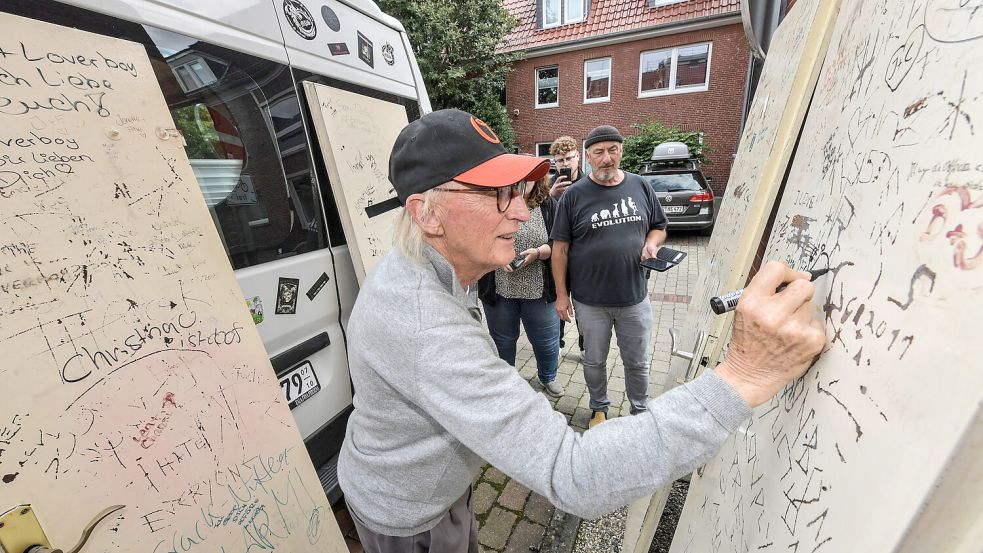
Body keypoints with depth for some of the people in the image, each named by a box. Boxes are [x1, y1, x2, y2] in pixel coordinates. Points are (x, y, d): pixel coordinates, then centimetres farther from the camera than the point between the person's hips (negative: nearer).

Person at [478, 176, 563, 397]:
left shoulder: (548, 205, 1)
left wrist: (538, 252, -20)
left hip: (539, 290, 1)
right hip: (499, 289, 0)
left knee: (546, 340, 15)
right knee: (502, 340, 17)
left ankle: (548, 377, 46)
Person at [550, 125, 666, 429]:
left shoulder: (640, 187, 3)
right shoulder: (574, 195, -7)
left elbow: (659, 227, 15)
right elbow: (560, 247, -6)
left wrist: (651, 243, -9)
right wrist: (561, 294, -7)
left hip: (634, 298, 2)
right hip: (590, 301, -2)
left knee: (638, 363, 18)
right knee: (594, 361, 18)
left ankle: (640, 410, 44)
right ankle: (599, 407, 44)